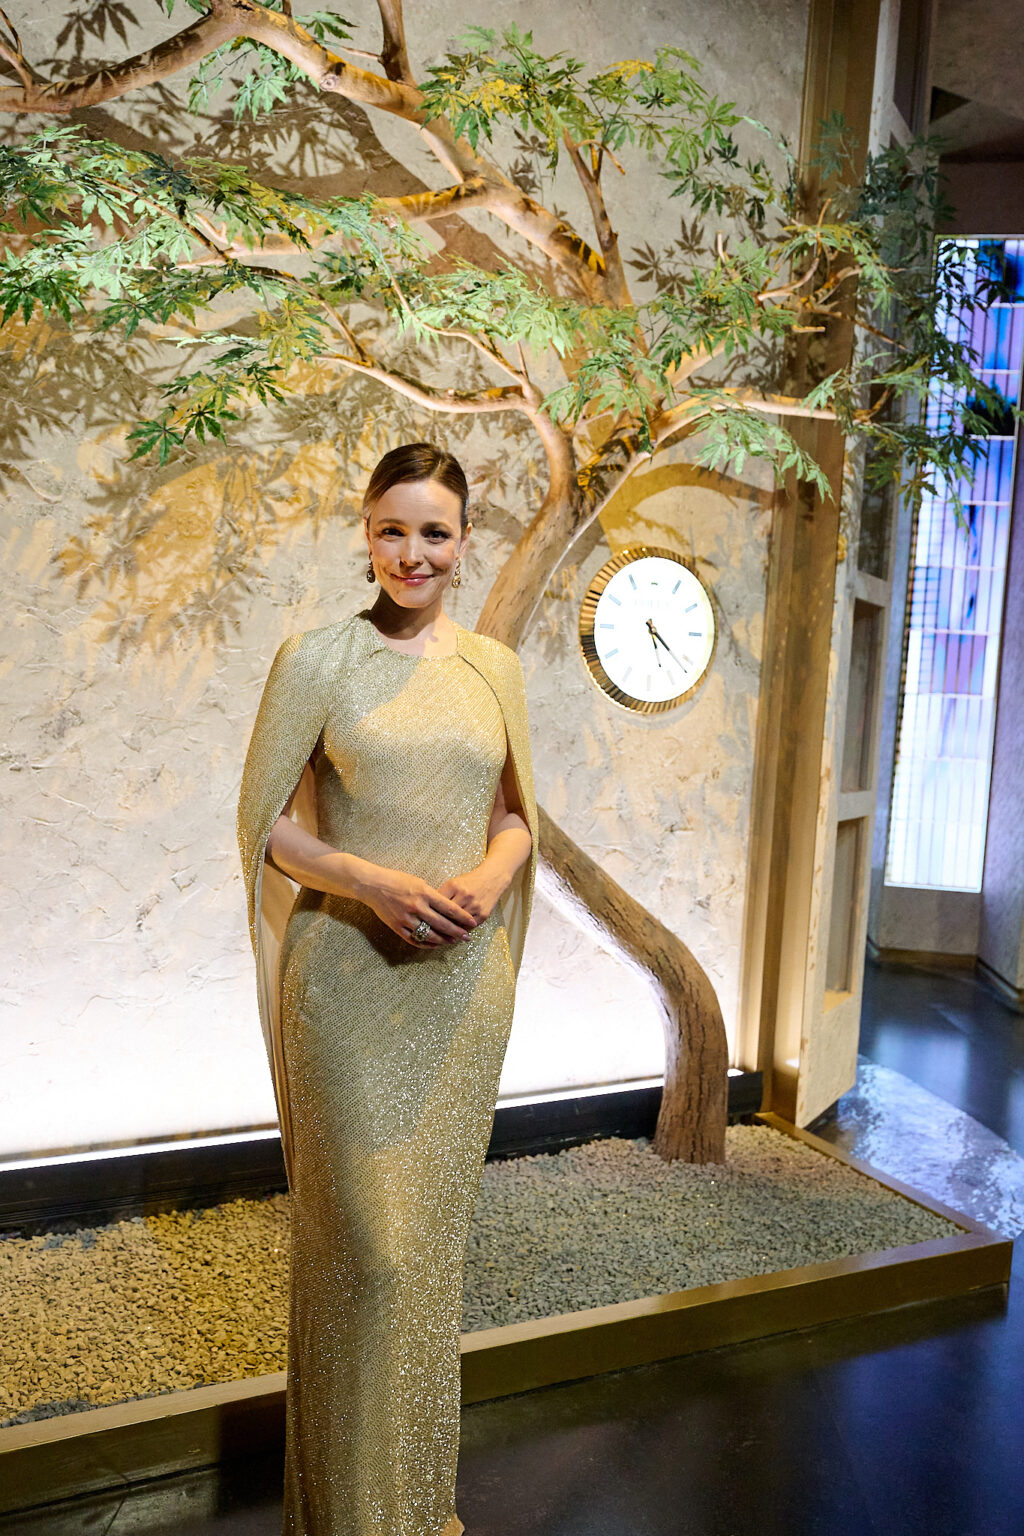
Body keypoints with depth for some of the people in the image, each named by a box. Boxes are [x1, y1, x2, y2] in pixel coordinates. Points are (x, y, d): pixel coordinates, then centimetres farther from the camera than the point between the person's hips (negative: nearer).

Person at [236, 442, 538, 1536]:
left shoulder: (496, 667, 7)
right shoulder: (317, 660, -4)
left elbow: (518, 814, 12)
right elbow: (264, 821, -4)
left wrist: (489, 880, -9)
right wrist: (376, 882, -18)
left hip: (466, 976, 4)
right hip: (350, 977, -4)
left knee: (435, 1227, 17)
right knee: (364, 1240, 3)